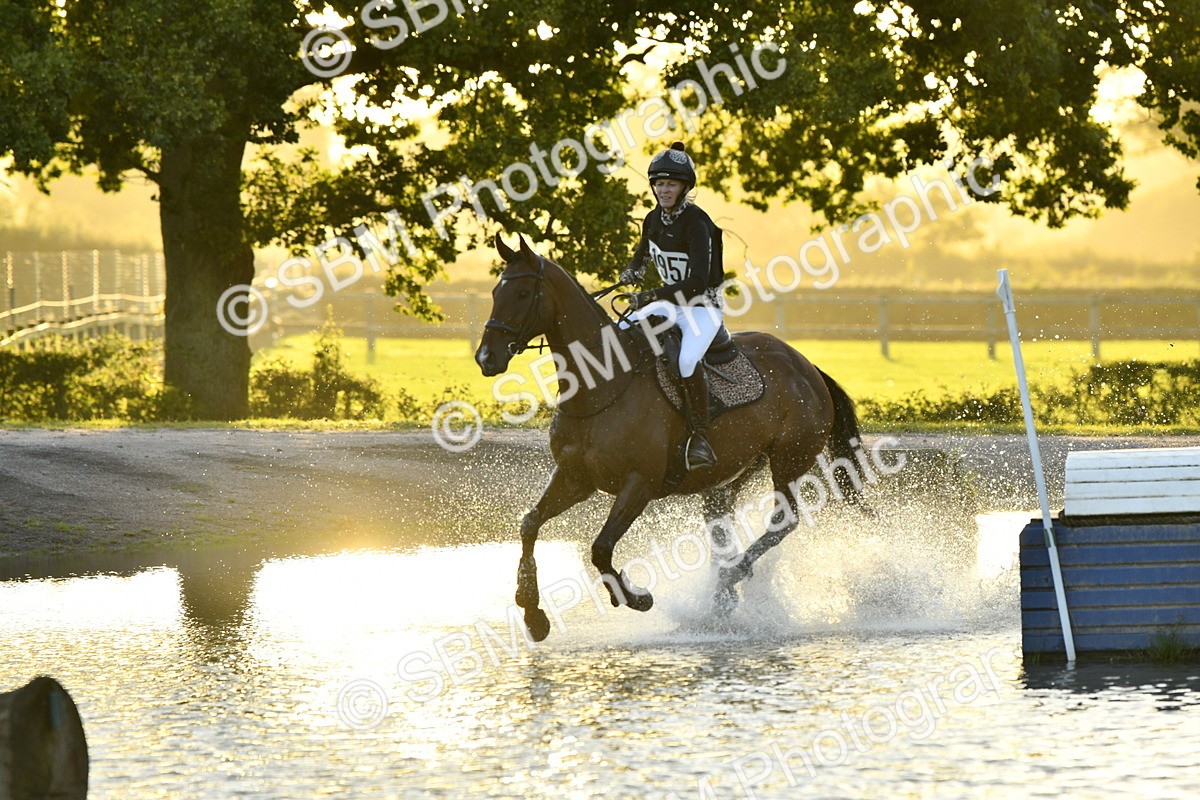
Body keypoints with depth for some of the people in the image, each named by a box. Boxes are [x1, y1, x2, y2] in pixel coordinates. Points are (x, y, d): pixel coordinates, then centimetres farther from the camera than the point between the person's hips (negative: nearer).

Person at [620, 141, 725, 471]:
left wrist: (652, 296, -34)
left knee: (687, 360, -35)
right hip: (670, 305, 8)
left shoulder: (696, 224, -22)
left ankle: (700, 439, -30)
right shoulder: (654, 220, 2)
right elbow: (644, 252, 26)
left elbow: (697, 283, -30)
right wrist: (633, 271, 5)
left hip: (703, 307, -8)